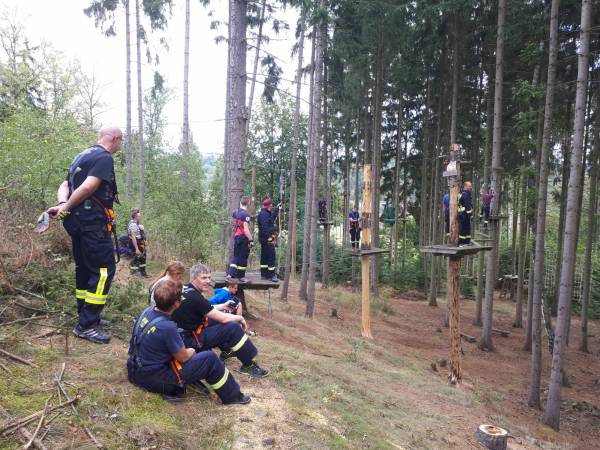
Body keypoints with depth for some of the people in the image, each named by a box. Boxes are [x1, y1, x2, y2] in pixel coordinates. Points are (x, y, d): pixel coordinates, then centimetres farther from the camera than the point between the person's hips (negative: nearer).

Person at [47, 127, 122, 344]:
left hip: (77, 222, 10)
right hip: (93, 221, -10)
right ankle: (86, 325, -7)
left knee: (84, 268, 16)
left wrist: (62, 204, -4)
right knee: (104, 269, -8)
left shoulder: (82, 156, 21)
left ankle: (87, 317, 27)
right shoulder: (105, 158, -10)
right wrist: (66, 208, -11)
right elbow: (88, 187, -22)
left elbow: (65, 185, 14)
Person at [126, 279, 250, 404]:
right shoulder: (167, 327, -30)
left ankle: (172, 390, 19)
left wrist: (185, 349, 9)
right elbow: (184, 357, -14)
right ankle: (232, 395, 11)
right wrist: (190, 351, 7)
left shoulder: (148, 311, -6)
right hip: (154, 379, -8)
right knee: (210, 358, -5)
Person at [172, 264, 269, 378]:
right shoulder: (194, 297, -25)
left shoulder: (186, 289, 3)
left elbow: (206, 309, 20)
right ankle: (249, 365, -4)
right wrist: (240, 318, -3)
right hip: (191, 340, -10)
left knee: (218, 317, 17)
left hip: (187, 330, 10)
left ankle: (226, 350, 27)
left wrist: (223, 306, 10)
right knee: (233, 328, -16)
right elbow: (223, 318, -20)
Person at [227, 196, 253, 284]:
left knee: (236, 256, 16)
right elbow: (245, 229, -22)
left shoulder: (235, 212, 7)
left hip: (236, 236, 7)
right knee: (243, 258, 4)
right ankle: (241, 276, 12)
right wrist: (251, 240, -19)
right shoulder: (245, 214, -17)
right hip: (243, 238, -7)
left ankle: (230, 274, 11)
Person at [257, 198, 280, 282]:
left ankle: (264, 274, 21)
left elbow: (273, 218, 32)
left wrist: (277, 208, 32)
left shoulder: (267, 213, 14)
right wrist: (275, 229, -16)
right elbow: (265, 228, -24)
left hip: (267, 239, 11)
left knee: (264, 257, 14)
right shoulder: (264, 214, -17)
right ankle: (271, 275, -4)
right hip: (267, 239, -11)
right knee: (271, 257, -7)